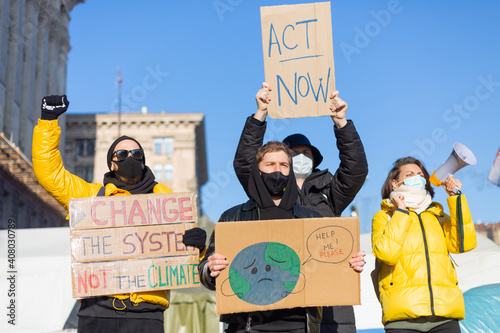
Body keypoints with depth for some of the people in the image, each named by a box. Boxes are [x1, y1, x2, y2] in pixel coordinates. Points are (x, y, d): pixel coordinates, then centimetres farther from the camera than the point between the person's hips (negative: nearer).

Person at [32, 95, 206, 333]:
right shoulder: (93, 195, 15)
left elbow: (181, 247, 13)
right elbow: (49, 172, 13)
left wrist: (196, 243, -12)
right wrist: (48, 120, 10)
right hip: (98, 308, 0)